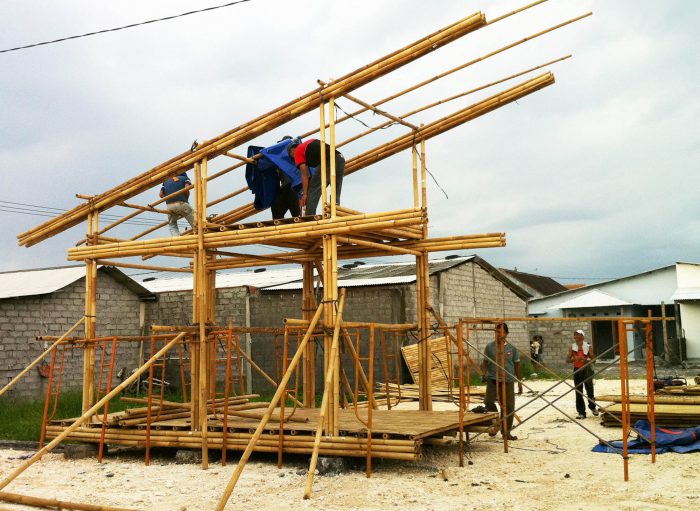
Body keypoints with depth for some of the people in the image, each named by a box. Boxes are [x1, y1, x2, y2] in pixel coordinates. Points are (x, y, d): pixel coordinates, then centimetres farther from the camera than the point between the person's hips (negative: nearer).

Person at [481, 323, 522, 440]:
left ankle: (506, 431, 20)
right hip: (493, 379, -1)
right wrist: (484, 373, -8)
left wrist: (519, 383, 11)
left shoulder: (511, 348, 5)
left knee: (508, 407, 4)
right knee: (488, 401, -17)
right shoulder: (489, 347, 3)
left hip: (508, 381, 1)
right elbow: (485, 362, 10)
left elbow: (517, 365, 11)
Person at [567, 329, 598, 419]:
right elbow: (568, 360, 2)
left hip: (586, 369, -2)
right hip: (577, 370, 2)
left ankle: (592, 407, 24)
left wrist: (586, 360, -19)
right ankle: (581, 413, 8)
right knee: (578, 392, 2)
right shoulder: (572, 347, 6)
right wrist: (576, 358, -17)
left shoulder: (588, 346, 0)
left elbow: (592, 358, 1)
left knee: (589, 389, -3)